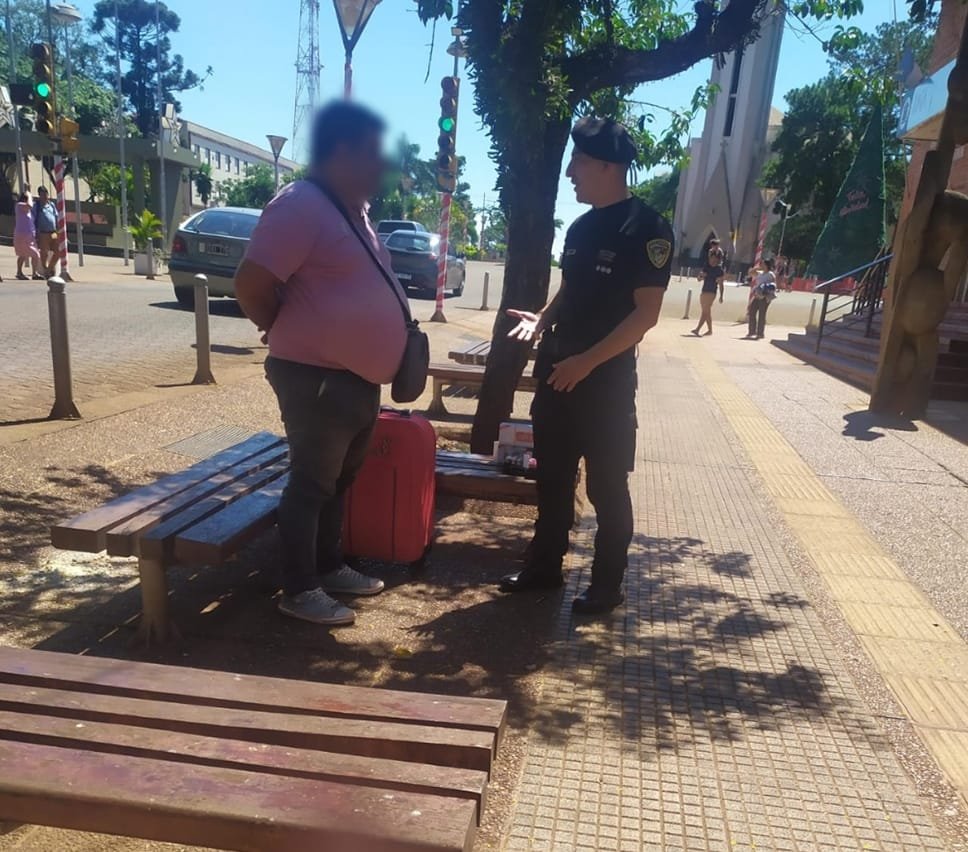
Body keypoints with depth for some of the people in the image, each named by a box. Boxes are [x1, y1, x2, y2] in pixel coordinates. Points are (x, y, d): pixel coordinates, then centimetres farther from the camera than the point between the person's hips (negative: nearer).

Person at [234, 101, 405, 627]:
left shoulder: (353, 210, 14)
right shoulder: (300, 206, -16)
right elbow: (251, 285, -21)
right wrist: (290, 333, -6)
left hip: (357, 378, 9)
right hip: (317, 378, -9)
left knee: (339, 481, 18)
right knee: (312, 483, 1)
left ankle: (329, 568, 33)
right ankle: (299, 590, 15)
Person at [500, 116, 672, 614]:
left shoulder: (646, 228, -10)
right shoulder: (580, 227, 12)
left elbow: (646, 313, -15)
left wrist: (587, 361, -20)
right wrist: (542, 321, 1)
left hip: (606, 380, -7)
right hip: (557, 373, 7)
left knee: (606, 486, 4)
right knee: (552, 477, 14)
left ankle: (607, 584, 19)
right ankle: (544, 567, 29)